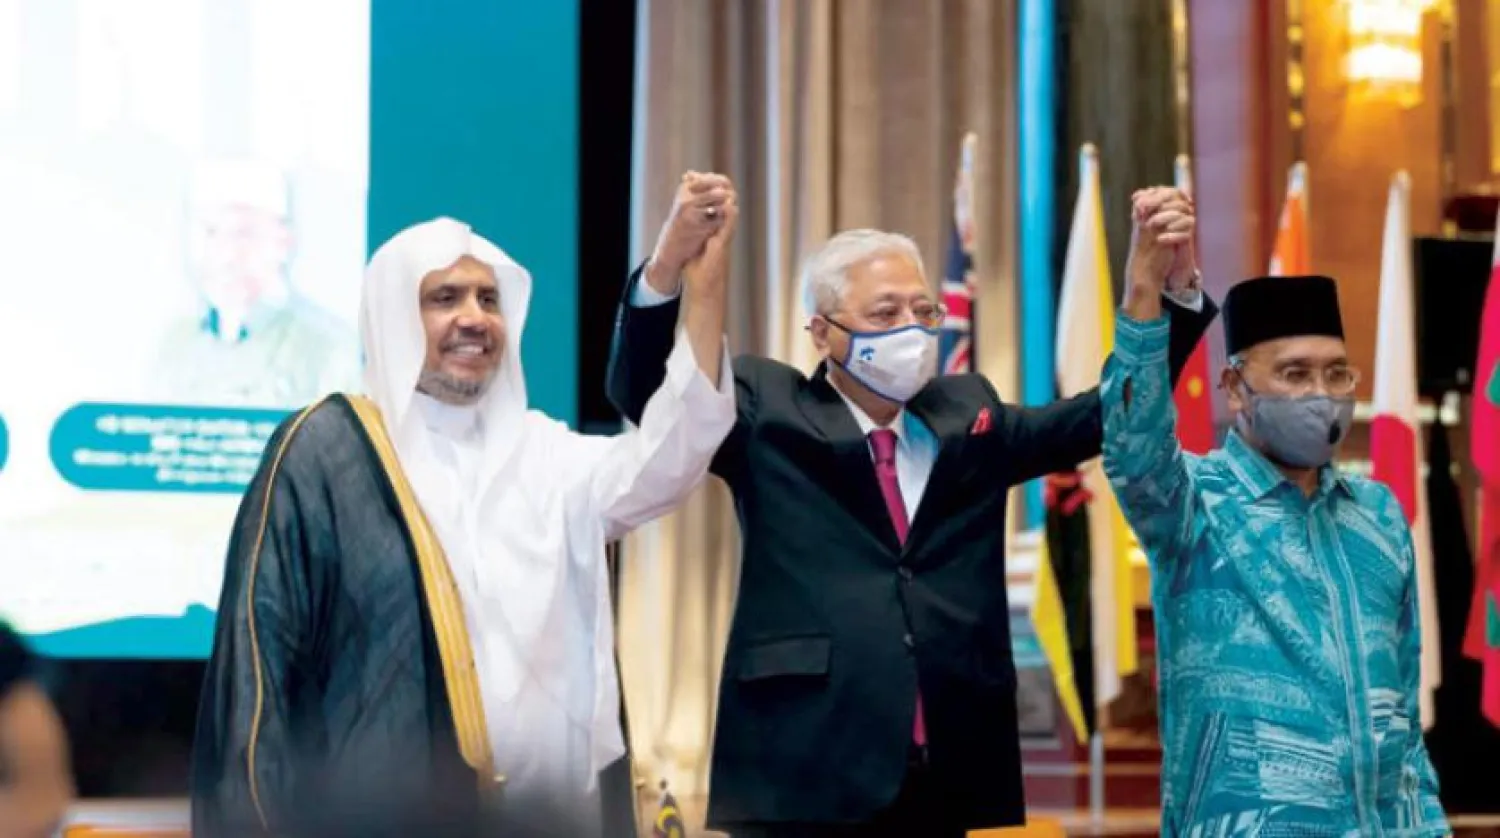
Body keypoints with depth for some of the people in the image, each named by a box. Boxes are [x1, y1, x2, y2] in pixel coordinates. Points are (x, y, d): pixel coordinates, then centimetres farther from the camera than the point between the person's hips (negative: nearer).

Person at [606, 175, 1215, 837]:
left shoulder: (967, 416, 15)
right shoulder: (769, 414, 4)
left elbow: (1107, 413, 13)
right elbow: (645, 395, -9)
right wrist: (668, 262, -28)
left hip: (946, 777, 4)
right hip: (803, 777, -4)